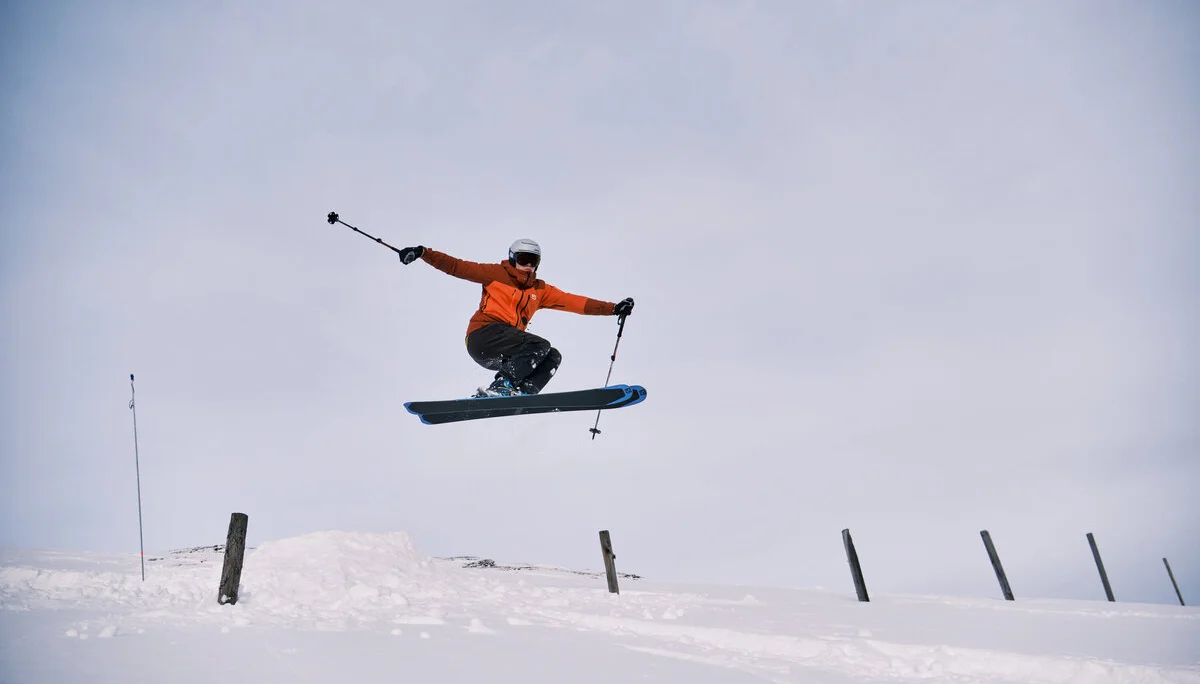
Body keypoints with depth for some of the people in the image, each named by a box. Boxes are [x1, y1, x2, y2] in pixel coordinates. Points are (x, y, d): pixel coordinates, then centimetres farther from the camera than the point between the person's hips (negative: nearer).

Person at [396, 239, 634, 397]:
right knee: (540, 345, -22)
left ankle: (520, 393, -22)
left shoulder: (540, 290, 18)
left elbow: (574, 302, 11)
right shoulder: (496, 274, 6)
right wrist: (422, 253, -7)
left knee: (553, 357, -8)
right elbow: (457, 266, 3)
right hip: (483, 336, -6)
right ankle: (499, 388, -20)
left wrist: (613, 308, 4)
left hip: (505, 353, 6)